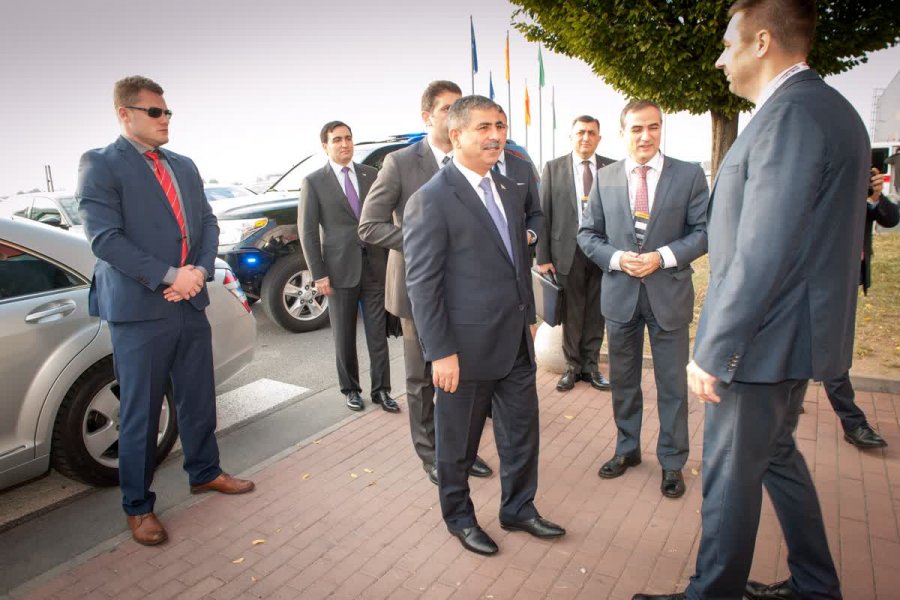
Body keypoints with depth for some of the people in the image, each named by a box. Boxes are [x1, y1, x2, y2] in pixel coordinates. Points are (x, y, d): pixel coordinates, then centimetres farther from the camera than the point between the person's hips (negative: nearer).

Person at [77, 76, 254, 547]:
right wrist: (169, 276, -19)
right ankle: (137, 506, 23)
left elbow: (207, 224, 10)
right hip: (139, 310, -6)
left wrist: (200, 270, -8)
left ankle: (204, 472, 37)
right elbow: (104, 238, -14)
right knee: (140, 414, 6)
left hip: (190, 304, 6)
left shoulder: (184, 166, 14)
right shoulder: (100, 165, -5)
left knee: (198, 399, 17)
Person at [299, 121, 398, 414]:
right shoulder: (313, 182, 1)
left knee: (378, 333, 5)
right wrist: (319, 275, -7)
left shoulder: (371, 174, 9)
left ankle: (381, 389, 16)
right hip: (340, 269, -2)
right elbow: (307, 231, -2)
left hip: (375, 266, 2)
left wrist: (390, 258, 2)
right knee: (344, 336, 9)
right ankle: (350, 389, 24)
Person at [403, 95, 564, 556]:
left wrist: (528, 319, 15)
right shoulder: (431, 200, -14)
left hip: (516, 343, 7)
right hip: (466, 348, -7)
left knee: (522, 434, 18)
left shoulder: (510, 191, 10)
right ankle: (459, 517, 37)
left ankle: (518, 509, 41)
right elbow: (422, 284, -16)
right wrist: (441, 353, -17)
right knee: (458, 443, 13)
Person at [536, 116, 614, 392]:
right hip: (568, 251, -1)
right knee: (571, 314, 7)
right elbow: (544, 214, 1)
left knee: (596, 312, 9)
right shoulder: (553, 168, 3)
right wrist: (543, 256, -4)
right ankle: (573, 366, 22)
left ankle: (591, 365, 24)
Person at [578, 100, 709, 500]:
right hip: (620, 294, 2)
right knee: (623, 380, 15)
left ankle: (672, 462, 27)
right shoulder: (605, 177, 3)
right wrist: (616, 258, -14)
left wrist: (662, 257, -18)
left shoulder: (689, 175, -2)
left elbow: (704, 231, -3)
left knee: (672, 384, 8)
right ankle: (627, 449, 35)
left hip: (669, 294, -2)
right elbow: (588, 233, 4)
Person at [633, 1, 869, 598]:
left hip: (763, 339, -10)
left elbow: (761, 256, -26)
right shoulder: (829, 108, 13)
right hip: (796, 331, 10)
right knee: (776, 454, 23)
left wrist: (712, 352, -20)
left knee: (731, 476, 5)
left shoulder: (791, 113, -19)